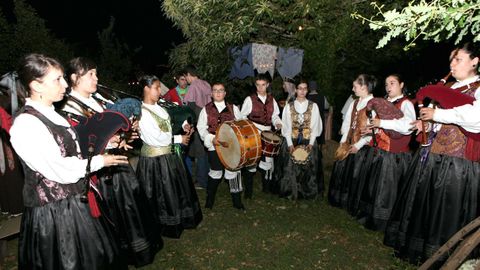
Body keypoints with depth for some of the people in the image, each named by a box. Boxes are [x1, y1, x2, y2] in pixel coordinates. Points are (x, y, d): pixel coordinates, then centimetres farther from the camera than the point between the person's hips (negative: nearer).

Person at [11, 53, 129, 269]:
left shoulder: (51, 115, 5)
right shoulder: (25, 124, -21)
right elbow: (60, 171, -22)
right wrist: (99, 161, -12)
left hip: (76, 202, 8)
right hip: (54, 213, -8)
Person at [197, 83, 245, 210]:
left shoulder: (233, 108, 10)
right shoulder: (206, 109, 6)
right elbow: (201, 128, 0)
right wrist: (211, 139, -15)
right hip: (214, 147, -1)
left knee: (233, 171, 4)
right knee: (215, 173, 6)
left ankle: (237, 200, 21)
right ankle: (209, 199, 27)